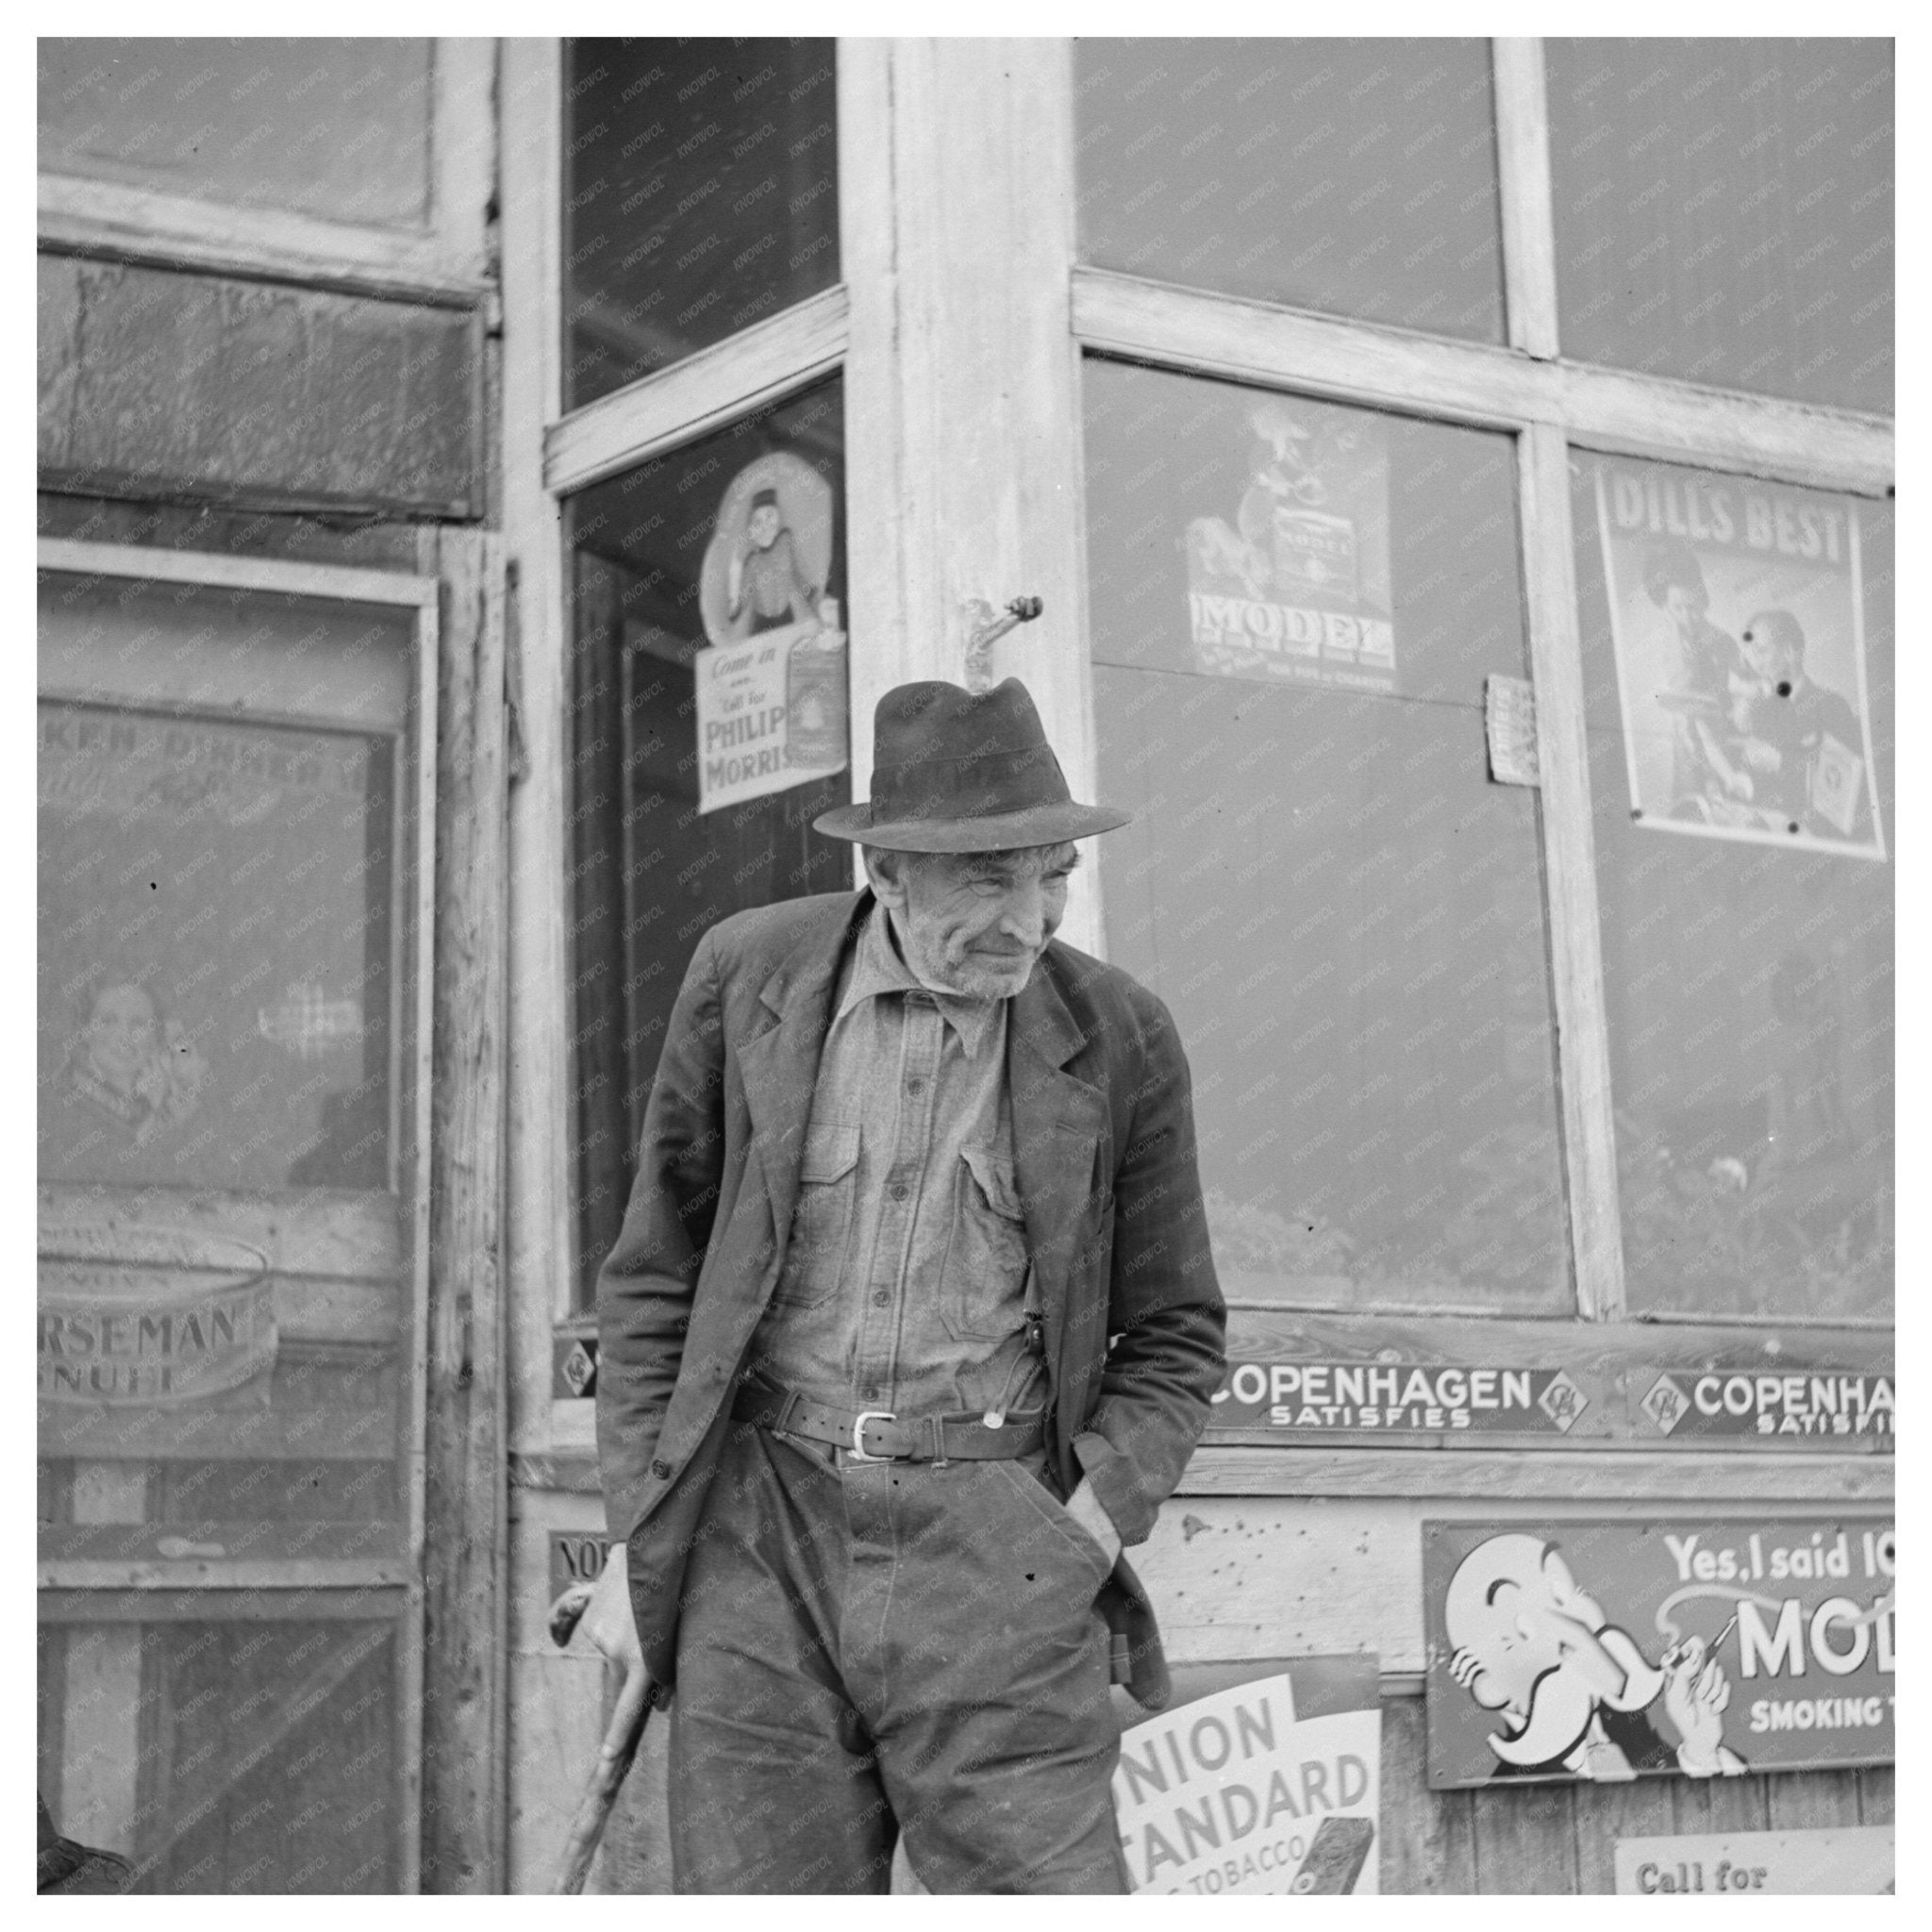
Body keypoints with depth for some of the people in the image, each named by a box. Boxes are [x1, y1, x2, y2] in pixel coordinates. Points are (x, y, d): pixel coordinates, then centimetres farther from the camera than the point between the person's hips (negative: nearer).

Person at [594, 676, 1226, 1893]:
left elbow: (1174, 1334, 10)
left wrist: (1089, 1525, -5)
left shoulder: (1121, 1041, 1)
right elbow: (657, 1275, 9)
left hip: (996, 1535, -1)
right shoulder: (748, 975, 3)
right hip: (765, 1520, 1)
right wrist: (643, 1526, 3)